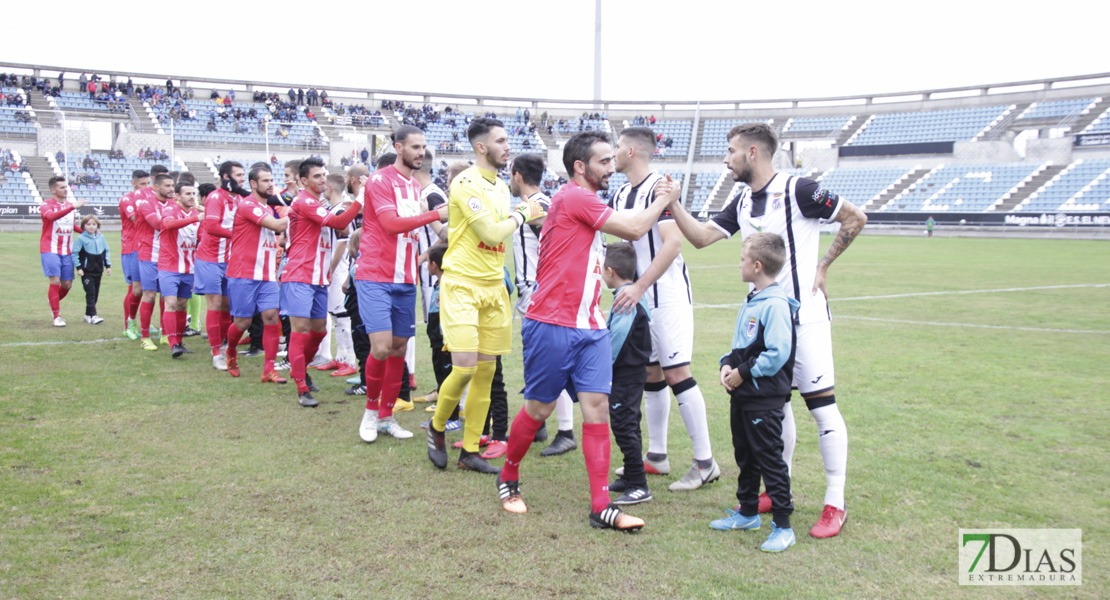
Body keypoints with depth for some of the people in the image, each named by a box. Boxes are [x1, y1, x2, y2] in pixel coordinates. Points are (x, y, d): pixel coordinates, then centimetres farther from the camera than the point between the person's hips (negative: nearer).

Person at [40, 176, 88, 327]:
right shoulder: (46, 205, -7)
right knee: (54, 281, -13)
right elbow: (51, 216, -31)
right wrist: (73, 207, -40)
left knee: (67, 284, 5)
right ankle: (57, 316, -5)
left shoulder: (69, 204, 14)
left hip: (67, 251, 6)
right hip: (50, 250, -6)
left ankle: (54, 303, 34)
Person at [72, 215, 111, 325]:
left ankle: (88, 315, 20)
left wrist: (108, 265, 11)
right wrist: (78, 267, -10)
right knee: (90, 293, -11)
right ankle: (93, 315, -14)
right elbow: (75, 253, -5)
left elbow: (106, 252, 16)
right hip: (87, 271, -5)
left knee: (95, 293, 9)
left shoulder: (101, 237, 7)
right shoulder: (81, 238, -6)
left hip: (98, 271, 5)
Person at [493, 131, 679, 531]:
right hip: (553, 325, -8)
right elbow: (634, 230, -10)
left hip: (590, 326, 8)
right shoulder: (573, 197, -12)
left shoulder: (585, 203, 17)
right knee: (539, 409, 5)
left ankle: (601, 507, 2)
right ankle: (508, 480, 28)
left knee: (597, 407, 0)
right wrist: (664, 199, 3)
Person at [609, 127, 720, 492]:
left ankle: (705, 463, -1)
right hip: (639, 297, 8)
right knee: (650, 374, 12)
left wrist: (639, 287, -28)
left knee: (676, 373, -9)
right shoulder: (621, 196, 12)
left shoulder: (660, 188, -14)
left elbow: (672, 243, -24)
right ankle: (656, 456, 22)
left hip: (668, 294, -8)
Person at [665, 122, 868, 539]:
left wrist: (823, 265, -5)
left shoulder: (797, 191, -12)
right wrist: (672, 204, -4)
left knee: (822, 405, -4)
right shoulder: (742, 203, 11)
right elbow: (701, 236, 7)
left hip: (804, 316, -8)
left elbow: (856, 219, -6)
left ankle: (835, 504, 5)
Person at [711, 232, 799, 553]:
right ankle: (748, 512, 33)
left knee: (769, 459, -4)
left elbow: (777, 354, -23)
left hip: (765, 400, -10)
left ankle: (783, 526, 5)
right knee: (745, 457, 19)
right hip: (742, 395, 10)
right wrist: (727, 365, 2)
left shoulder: (776, 304, -18)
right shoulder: (751, 302, 12)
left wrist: (743, 373, -17)